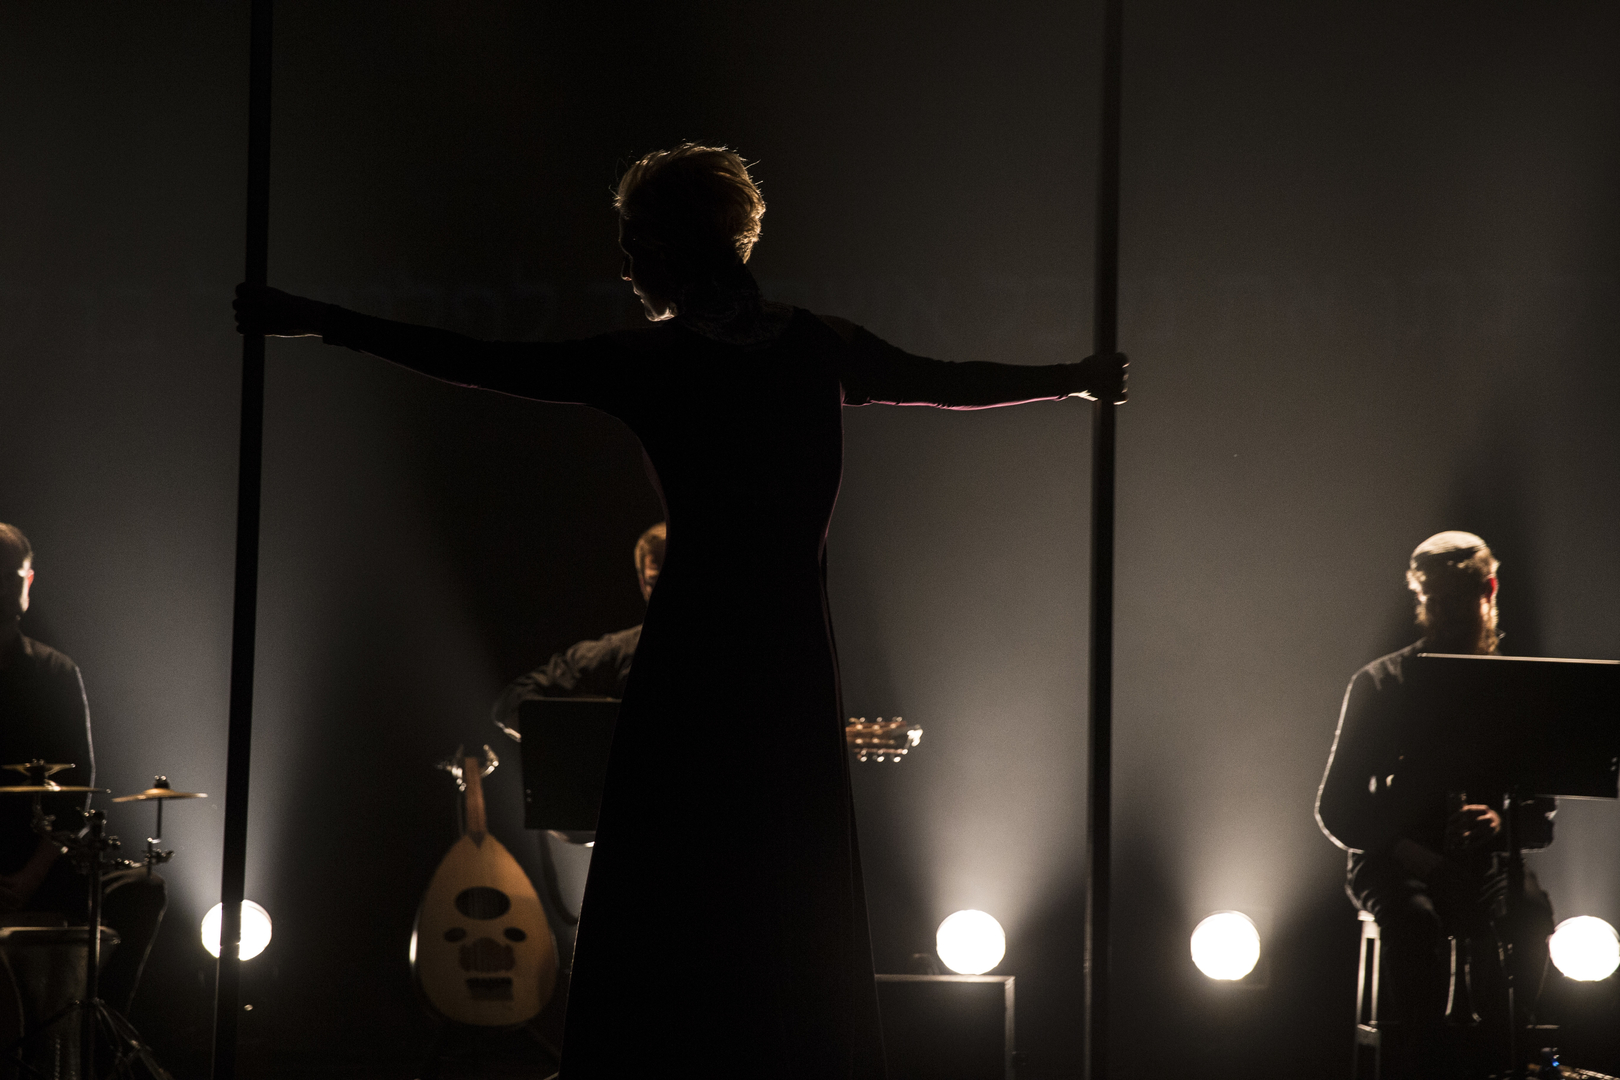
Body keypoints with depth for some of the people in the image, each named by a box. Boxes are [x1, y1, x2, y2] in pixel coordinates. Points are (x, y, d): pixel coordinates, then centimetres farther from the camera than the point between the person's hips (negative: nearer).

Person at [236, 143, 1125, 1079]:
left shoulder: (650, 362, -6)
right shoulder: (822, 348, 4)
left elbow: (475, 361, -4)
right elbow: (954, 383, 18)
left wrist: (319, 323, 3)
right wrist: (1076, 380, 35)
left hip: (691, 660, -3)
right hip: (797, 655, 4)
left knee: (663, 908, 2)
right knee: (794, 908, 11)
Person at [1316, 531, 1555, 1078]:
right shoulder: (1379, 684, 6)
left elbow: (1542, 812, 7)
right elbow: (1335, 808, 2)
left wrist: (1502, 822, -18)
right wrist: (1403, 848, -17)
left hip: (1486, 860, 1)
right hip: (1394, 861, -1)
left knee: (1529, 911, -35)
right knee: (1415, 919, -37)